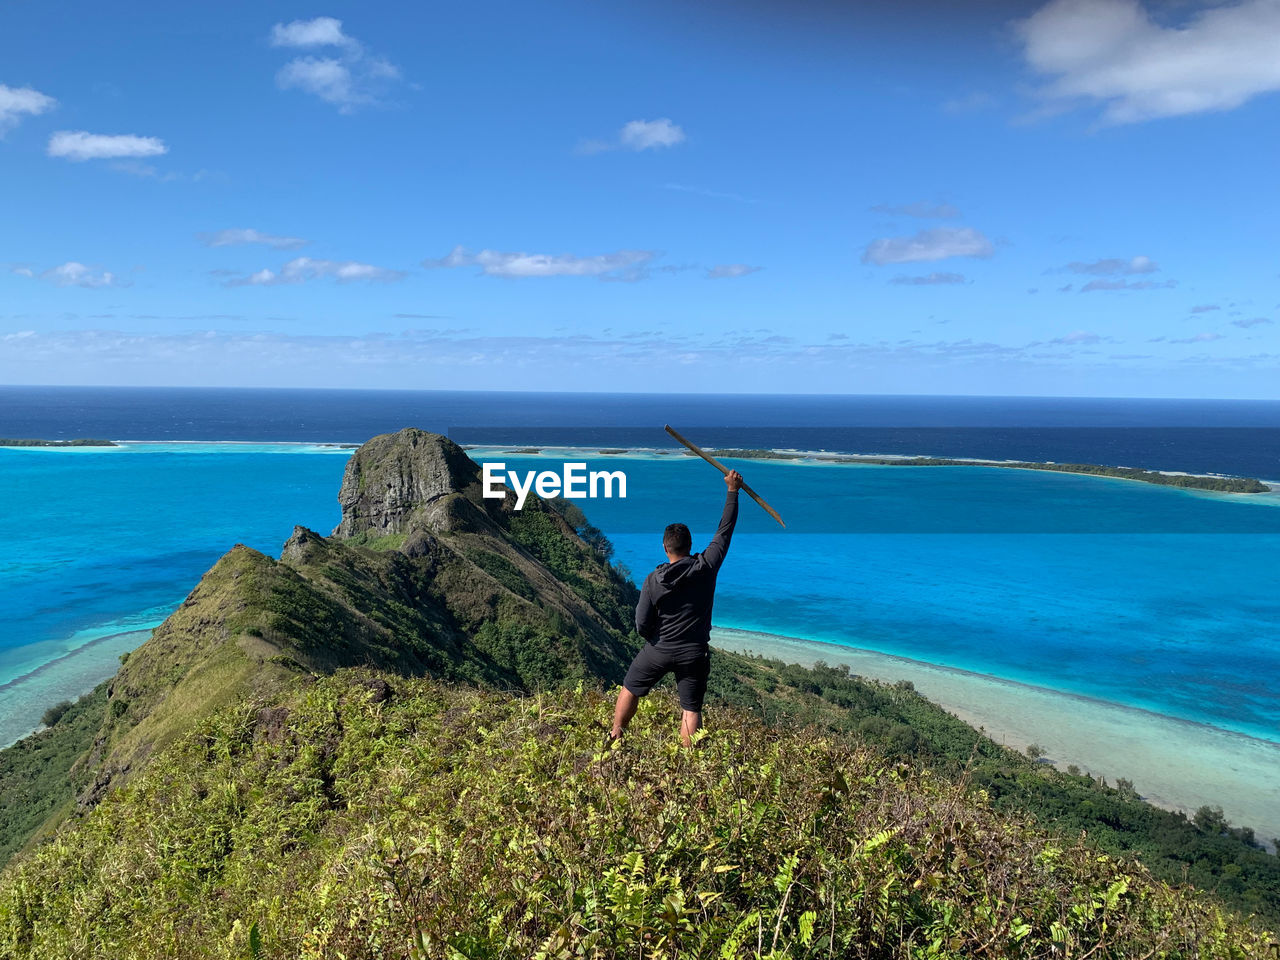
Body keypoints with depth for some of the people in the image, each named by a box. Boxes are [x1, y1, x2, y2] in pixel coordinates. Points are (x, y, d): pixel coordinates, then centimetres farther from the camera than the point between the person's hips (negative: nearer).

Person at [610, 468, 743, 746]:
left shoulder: (653, 581, -12)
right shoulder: (706, 567, -12)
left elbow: (642, 625, -10)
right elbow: (725, 530, -3)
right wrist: (733, 492, 5)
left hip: (658, 651, 0)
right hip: (694, 654, 0)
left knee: (630, 690, 21)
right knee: (691, 710, 8)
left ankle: (614, 740, 31)